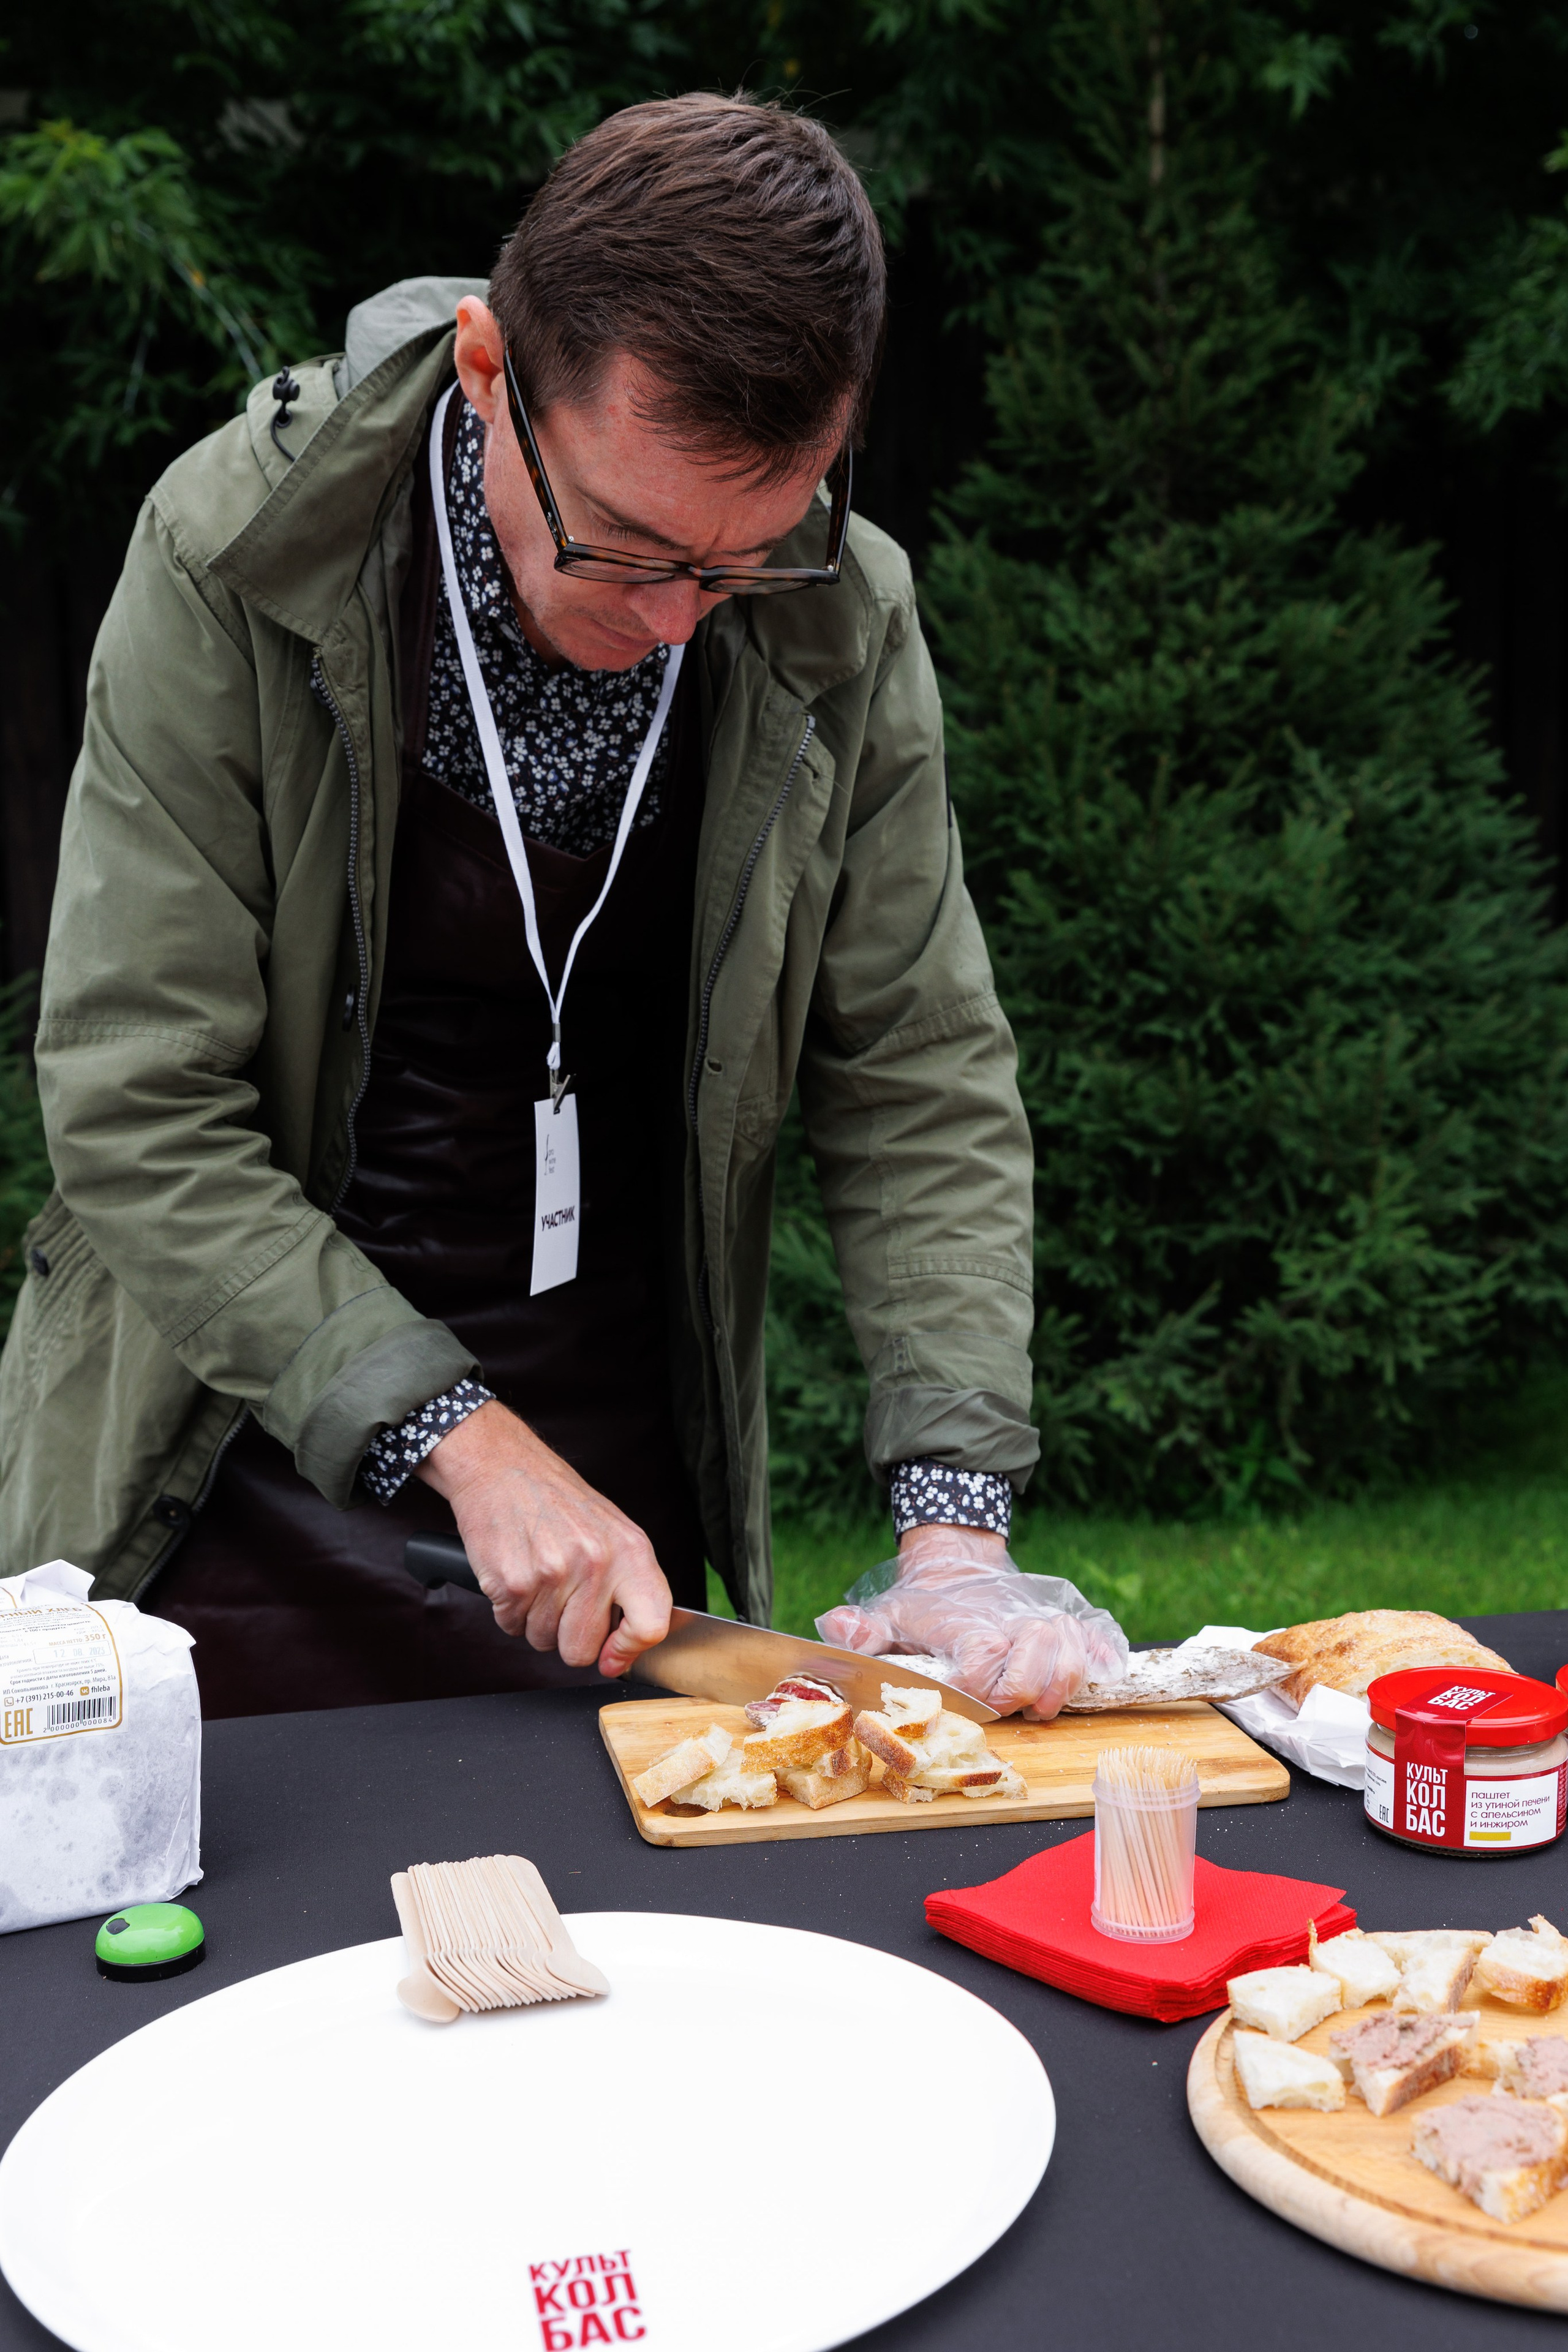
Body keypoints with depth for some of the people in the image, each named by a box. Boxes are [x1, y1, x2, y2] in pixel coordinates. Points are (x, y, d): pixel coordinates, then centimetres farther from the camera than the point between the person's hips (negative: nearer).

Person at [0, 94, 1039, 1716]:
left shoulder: (842, 624, -10)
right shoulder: (229, 561, -19)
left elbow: (924, 1083, -4)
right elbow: (135, 1110, -19)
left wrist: (953, 1511, -16)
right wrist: (461, 1444, -23)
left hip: (617, 1472, 3)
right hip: (245, 1462, -2)